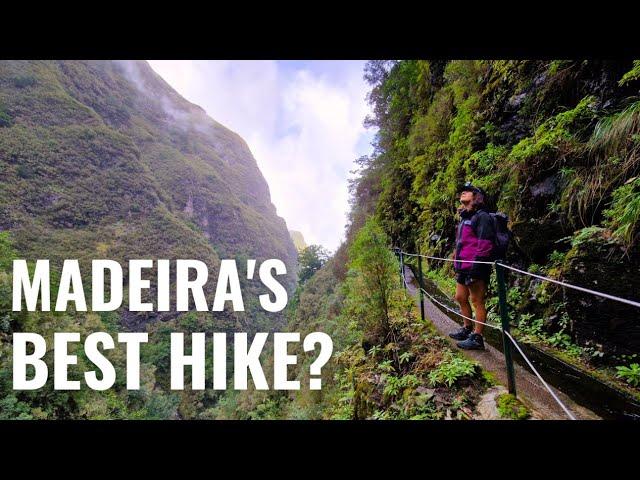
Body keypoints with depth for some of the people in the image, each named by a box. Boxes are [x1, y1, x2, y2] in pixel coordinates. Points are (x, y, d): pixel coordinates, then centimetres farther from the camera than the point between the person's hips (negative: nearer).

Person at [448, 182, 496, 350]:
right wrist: (457, 265, 23)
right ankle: (467, 329, 33)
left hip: (475, 268, -10)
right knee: (460, 298, 17)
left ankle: (477, 338, 10)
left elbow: (485, 245, -19)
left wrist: (476, 268, -23)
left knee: (477, 301, -1)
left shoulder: (482, 217, -11)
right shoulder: (465, 218, 19)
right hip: (463, 267, 10)